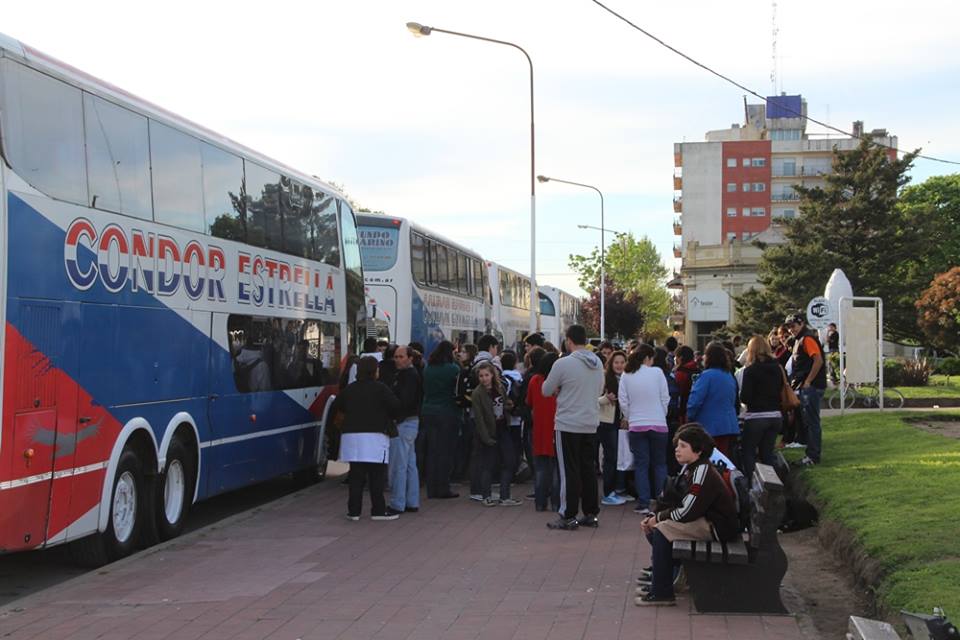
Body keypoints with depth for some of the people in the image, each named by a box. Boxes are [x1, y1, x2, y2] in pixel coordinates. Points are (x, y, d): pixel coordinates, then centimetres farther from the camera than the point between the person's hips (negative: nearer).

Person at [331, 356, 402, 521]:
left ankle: (354, 510, 7)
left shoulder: (349, 389, 9)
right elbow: (396, 407, -11)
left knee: (356, 475, 8)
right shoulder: (380, 389, -6)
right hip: (374, 435, -5)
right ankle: (378, 510, 3)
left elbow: (335, 407, 16)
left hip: (351, 435, 5)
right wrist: (389, 418, 9)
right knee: (376, 475, 1)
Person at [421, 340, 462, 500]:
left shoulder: (427, 369, 3)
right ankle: (443, 489, 2)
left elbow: (423, 390, 10)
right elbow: (459, 391, -6)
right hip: (448, 413, -5)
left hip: (428, 412, 5)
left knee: (432, 451, 11)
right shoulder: (453, 369, -11)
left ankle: (432, 489, 13)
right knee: (446, 451, 2)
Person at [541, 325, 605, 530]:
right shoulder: (597, 363, 4)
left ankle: (568, 516, 3)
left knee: (569, 471, 0)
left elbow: (546, 391, -6)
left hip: (568, 424, -5)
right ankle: (591, 514, 17)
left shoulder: (563, 364, -15)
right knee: (588, 469, 13)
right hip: (591, 424, 5)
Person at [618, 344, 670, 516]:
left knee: (641, 465, 6)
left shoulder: (626, 375, -2)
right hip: (658, 424, -1)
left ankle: (643, 503, 1)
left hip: (636, 425, 1)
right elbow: (665, 398, -1)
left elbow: (623, 401, 0)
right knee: (660, 464, 11)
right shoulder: (657, 372, -6)